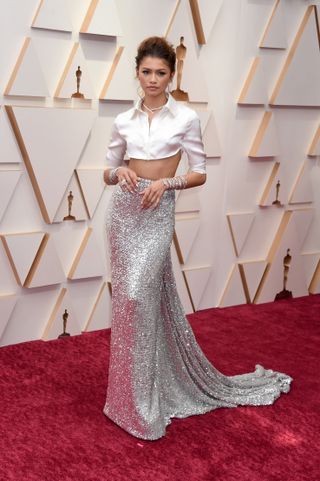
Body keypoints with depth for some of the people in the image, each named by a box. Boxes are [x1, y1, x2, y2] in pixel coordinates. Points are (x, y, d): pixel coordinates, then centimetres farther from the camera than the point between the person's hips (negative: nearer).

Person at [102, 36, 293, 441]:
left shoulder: (185, 117, -2)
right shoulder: (124, 120, 8)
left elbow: (200, 174, -1)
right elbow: (107, 172, 11)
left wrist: (165, 182, -17)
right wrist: (120, 171, -11)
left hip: (157, 213, -4)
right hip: (122, 209, 4)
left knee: (138, 295, -13)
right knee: (127, 296, 8)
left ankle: (141, 401, 0)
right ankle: (130, 388, 24)